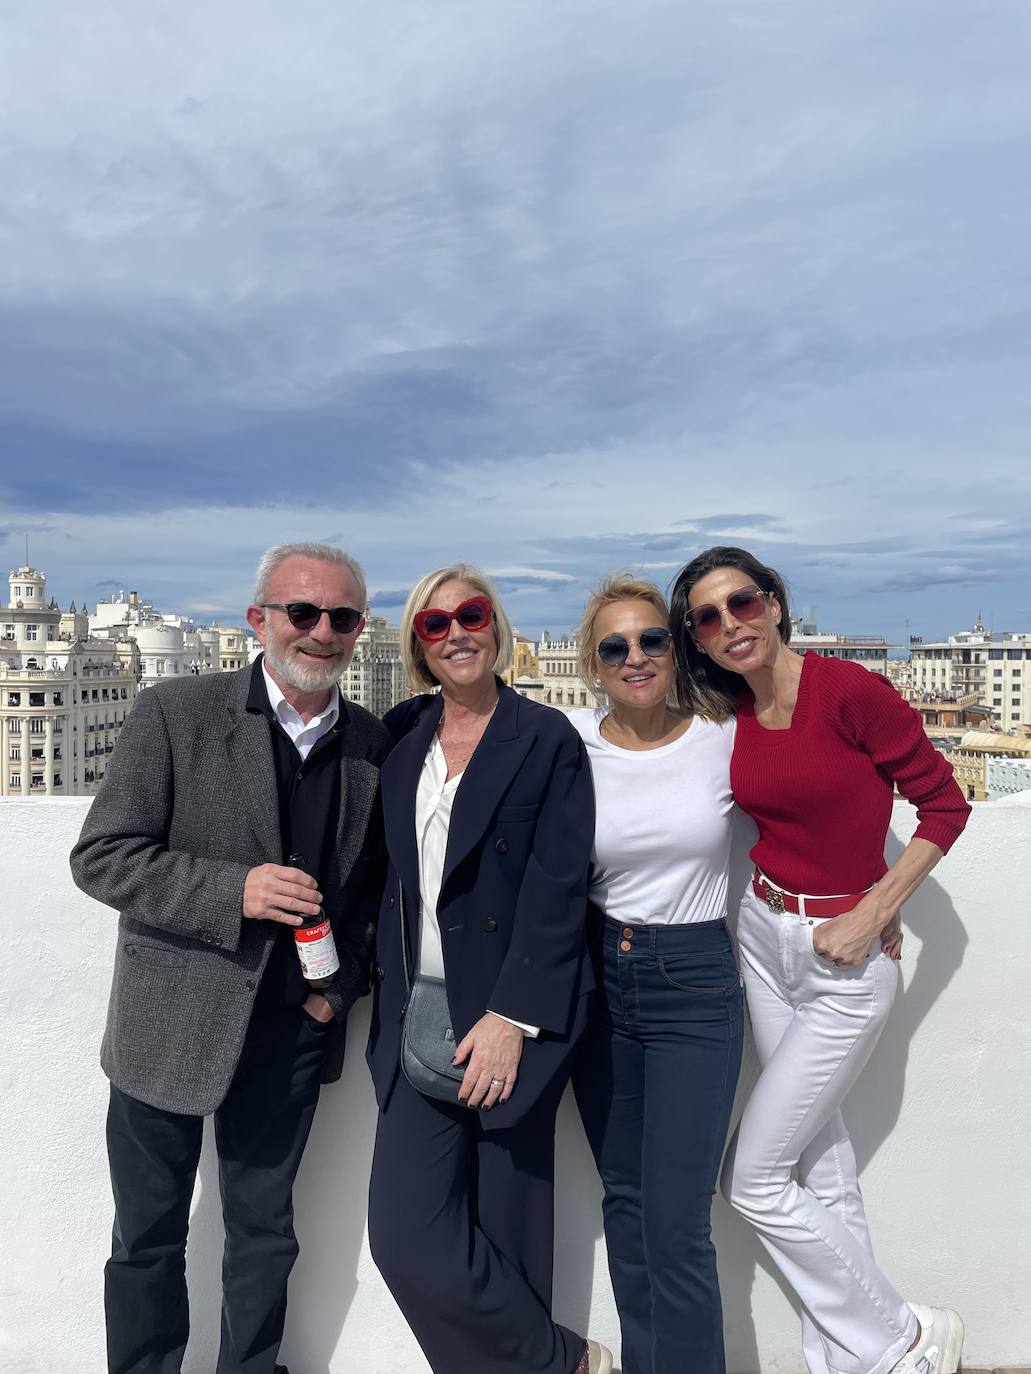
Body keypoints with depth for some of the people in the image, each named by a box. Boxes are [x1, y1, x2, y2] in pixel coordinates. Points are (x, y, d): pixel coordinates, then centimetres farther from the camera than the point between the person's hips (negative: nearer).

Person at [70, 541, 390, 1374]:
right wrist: (234, 891, -23)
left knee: (264, 1231, 20)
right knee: (149, 1240, 16)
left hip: (293, 1030, 3)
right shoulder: (174, 714, -11)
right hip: (171, 1025, -2)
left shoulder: (373, 744, -1)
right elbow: (101, 857, -12)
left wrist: (347, 984, -2)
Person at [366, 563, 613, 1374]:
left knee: (506, 1228, 6)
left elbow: (557, 890, -11)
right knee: (406, 1231, 2)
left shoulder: (548, 739, -6)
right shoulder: (402, 735, 8)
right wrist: (388, 997, 8)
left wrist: (509, 1017, -16)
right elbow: (390, 874, 13)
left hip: (511, 1020, -4)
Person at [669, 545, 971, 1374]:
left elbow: (945, 806, -12)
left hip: (846, 960, -6)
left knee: (753, 1177, 3)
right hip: (764, 934, 6)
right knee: (821, 1157, 17)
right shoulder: (733, 711, 0)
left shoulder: (850, 690, -19)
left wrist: (869, 912, -15)